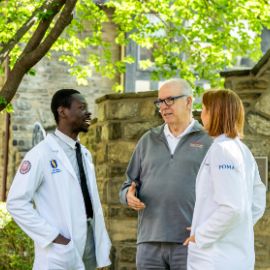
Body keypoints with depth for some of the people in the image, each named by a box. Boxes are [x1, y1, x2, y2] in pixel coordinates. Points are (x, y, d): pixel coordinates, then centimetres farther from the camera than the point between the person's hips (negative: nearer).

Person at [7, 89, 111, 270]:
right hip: (61, 249, -7)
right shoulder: (42, 154, -10)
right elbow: (16, 203, -13)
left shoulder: (85, 154, 13)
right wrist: (53, 236, -17)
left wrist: (102, 242, 8)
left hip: (89, 242, 7)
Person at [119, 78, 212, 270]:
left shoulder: (208, 141, 4)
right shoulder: (148, 140, 16)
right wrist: (130, 196, -5)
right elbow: (129, 186, 18)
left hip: (190, 243, -3)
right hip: (150, 242, 4)